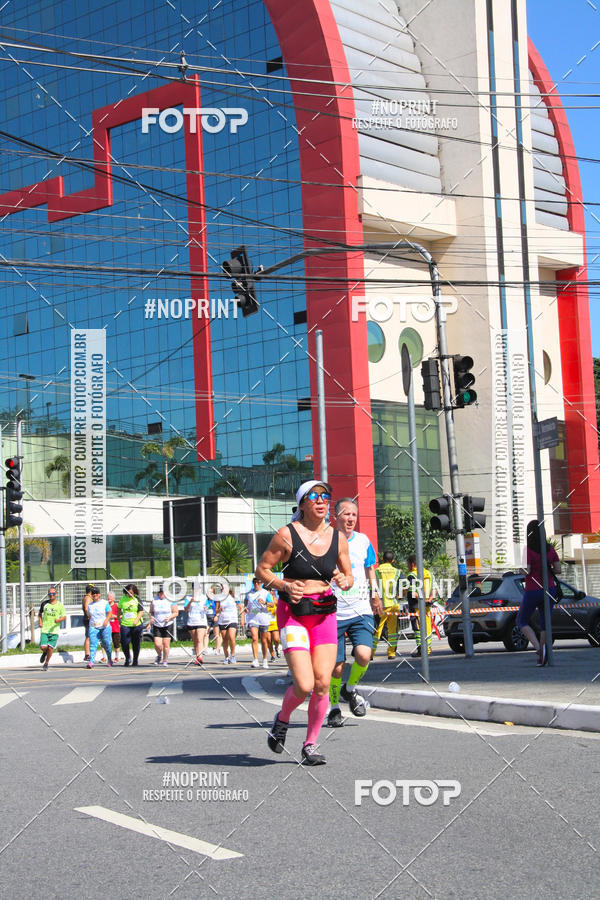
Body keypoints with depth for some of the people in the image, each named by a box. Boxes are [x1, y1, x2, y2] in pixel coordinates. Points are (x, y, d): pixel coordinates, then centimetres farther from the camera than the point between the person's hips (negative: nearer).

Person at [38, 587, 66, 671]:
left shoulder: (60, 605, 0)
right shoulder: (45, 604, 5)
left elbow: (64, 617, 1)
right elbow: (40, 613, 20)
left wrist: (59, 620, -20)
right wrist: (40, 622, 4)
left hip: (54, 630, -1)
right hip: (44, 630, 1)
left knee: (50, 648, -4)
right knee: (43, 647, -10)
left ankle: (46, 663, 18)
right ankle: (44, 653, 27)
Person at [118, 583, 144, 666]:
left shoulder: (137, 599, -5)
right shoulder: (123, 599, 4)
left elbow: (141, 611, -10)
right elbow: (119, 609, 20)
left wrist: (136, 620, -23)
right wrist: (119, 618, 12)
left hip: (136, 625, -2)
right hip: (125, 625, 2)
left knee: (136, 644, 7)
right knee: (124, 643, -8)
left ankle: (135, 660, 24)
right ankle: (127, 658, 15)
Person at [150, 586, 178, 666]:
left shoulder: (170, 601, -1)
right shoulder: (154, 601, 6)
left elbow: (176, 613, 1)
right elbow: (151, 612, 15)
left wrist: (169, 617, -17)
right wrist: (151, 618, -6)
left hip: (167, 625, -1)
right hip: (156, 626, 1)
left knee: (166, 644, -2)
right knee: (157, 644, -8)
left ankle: (165, 660, 14)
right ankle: (159, 656, 23)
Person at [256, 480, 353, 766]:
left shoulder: (337, 537, 5)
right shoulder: (287, 535, -7)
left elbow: (348, 575, 15)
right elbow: (261, 570, -1)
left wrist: (344, 581, -8)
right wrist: (284, 586, -18)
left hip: (325, 613, 4)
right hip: (293, 613, -4)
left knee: (322, 684, -4)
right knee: (304, 686, -13)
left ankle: (310, 745, 14)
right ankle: (282, 720, 20)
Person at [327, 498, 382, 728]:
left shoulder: (363, 541, 7)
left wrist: (375, 595, 18)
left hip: (361, 611, 2)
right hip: (334, 613, -2)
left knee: (363, 655, -20)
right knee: (336, 667, 0)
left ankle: (350, 689, 10)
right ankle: (334, 709, 23)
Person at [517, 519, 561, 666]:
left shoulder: (528, 550, -15)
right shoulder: (550, 549, 1)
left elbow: (526, 571, -21)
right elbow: (558, 570, 3)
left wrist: (521, 569, 0)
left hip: (533, 591, -5)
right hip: (549, 589, 5)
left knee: (522, 621, 12)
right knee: (545, 623, 15)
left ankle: (539, 648, -9)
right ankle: (542, 658, 13)